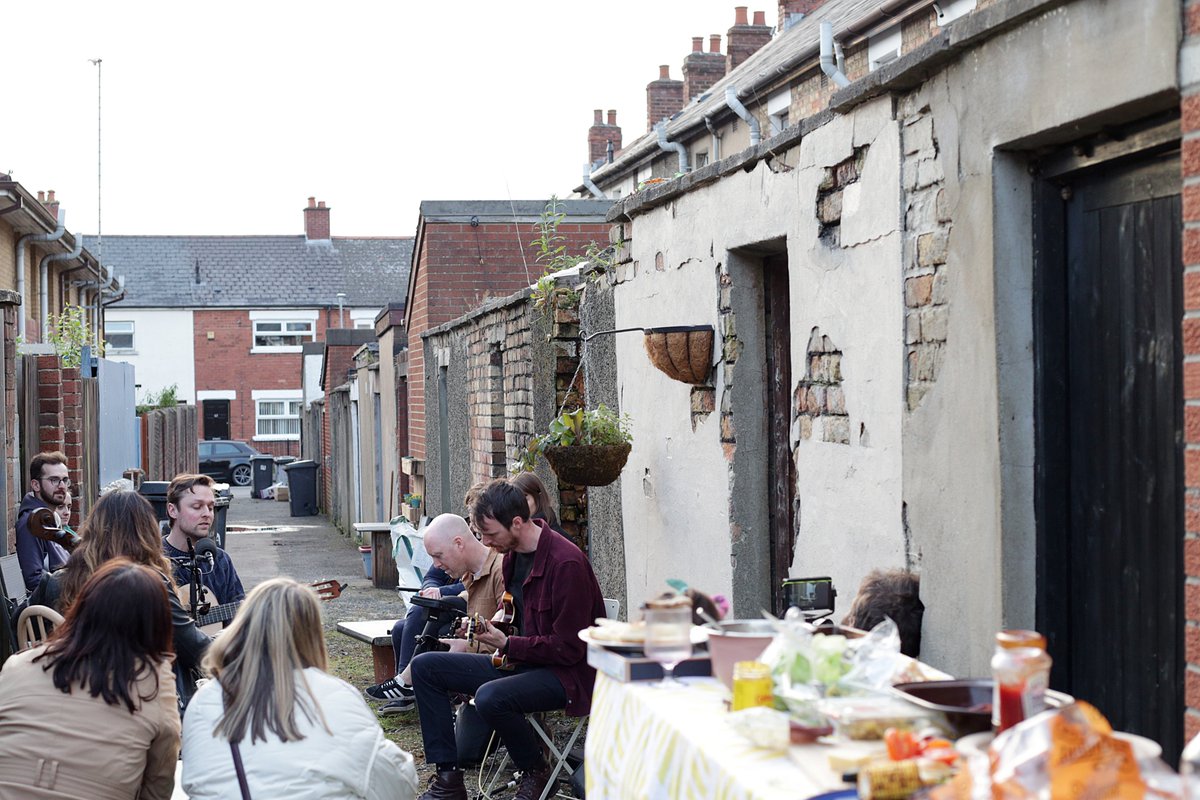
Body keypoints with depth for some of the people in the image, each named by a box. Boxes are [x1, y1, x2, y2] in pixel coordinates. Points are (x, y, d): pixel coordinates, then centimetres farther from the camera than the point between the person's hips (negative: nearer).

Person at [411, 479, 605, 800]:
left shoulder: (566, 562, -21)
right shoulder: (512, 554, 6)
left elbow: (569, 648, -21)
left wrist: (507, 644, -18)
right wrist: (491, 627, 3)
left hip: (567, 674, -9)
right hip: (521, 662, 10)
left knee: (490, 697, -36)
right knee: (425, 667, 2)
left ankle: (536, 772, -7)